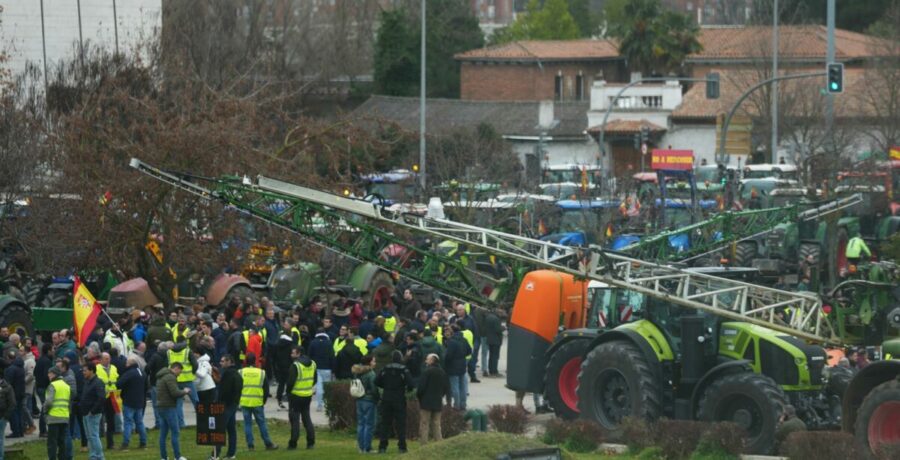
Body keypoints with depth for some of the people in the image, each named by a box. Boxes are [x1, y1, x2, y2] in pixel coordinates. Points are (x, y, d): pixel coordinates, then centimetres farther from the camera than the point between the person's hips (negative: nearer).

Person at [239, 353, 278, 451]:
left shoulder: (241, 373, -2)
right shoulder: (262, 373, -1)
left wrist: (238, 401, 16)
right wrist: (264, 401, 17)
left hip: (245, 402, 0)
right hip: (258, 403, 0)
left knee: (247, 423, 6)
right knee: (262, 423, 7)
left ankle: (250, 445, 3)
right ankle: (268, 444, 10)